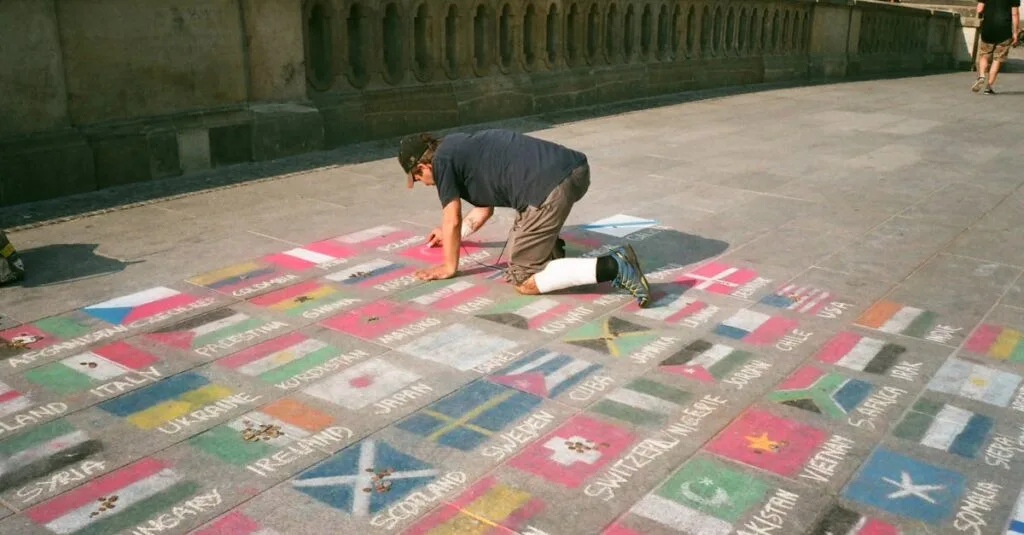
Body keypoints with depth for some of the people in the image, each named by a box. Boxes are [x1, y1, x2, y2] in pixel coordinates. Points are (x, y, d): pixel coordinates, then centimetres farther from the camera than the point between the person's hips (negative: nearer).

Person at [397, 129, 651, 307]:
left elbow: (452, 220, 7)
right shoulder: (461, 148, 31)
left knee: (523, 280, -2)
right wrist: (452, 236, 57)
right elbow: (484, 209, 43)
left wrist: (449, 267, 22)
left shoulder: (442, 160, 6)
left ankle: (612, 267, -14)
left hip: (551, 187, -10)